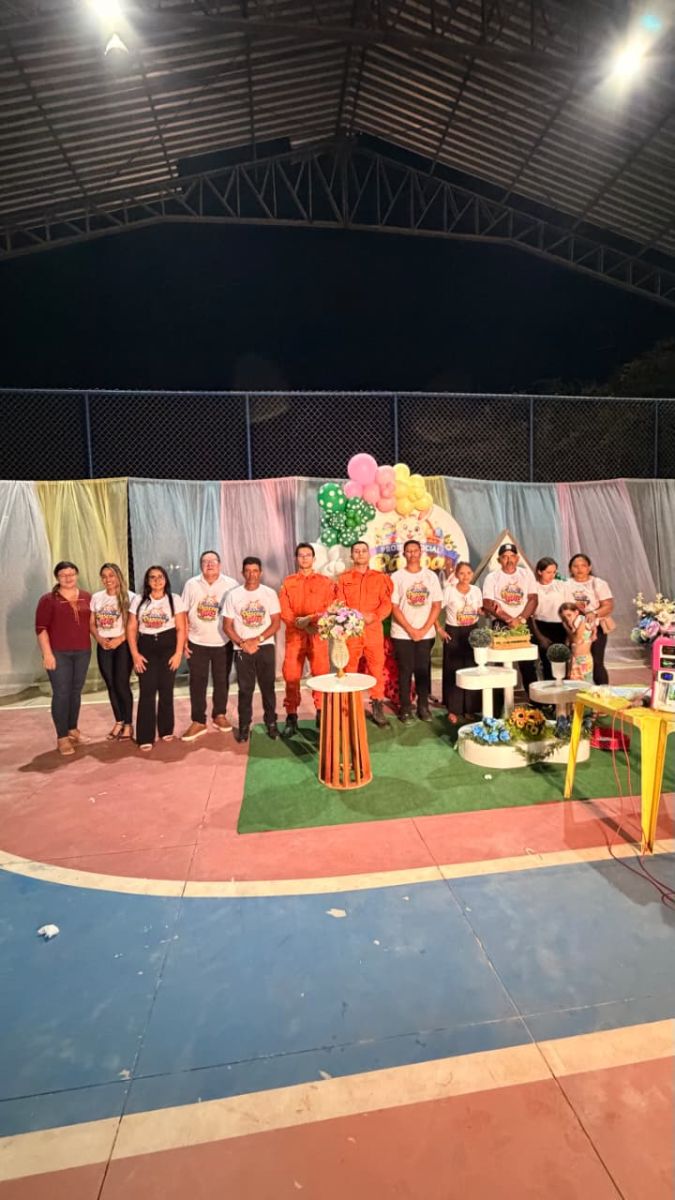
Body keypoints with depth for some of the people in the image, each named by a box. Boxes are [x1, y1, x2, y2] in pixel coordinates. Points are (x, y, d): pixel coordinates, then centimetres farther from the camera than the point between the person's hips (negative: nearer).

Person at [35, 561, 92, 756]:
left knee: (76, 692, 11)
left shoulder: (87, 597, 8)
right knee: (61, 693, -3)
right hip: (59, 653, -4)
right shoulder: (48, 599, -3)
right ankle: (62, 737, 5)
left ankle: (73, 729, 25)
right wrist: (47, 653, -13)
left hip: (83, 652, 4)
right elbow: (41, 628, -7)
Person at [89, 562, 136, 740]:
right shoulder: (96, 597, 7)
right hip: (104, 646, 5)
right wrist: (99, 639, -7)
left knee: (122, 684, -3)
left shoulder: (129, 597, -7)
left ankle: (128, 724, 11)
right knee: (111, 685, 10)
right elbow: (91, 624, 10)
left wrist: (119, 639, -17)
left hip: (123, 645, -5)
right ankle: (118, 722, 24)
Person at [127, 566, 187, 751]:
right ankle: (145, 737, 5)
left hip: (168, 646, 0)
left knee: (166, 690, 6)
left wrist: (178, 653, -9)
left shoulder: (175, 600, 1)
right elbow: (131, 628, 4)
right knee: (147, 692, -2)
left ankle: (166, 730, 23)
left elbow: (181, 628, -2)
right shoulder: (138, 600, 6)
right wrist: (135, 654, -4)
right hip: (146, 647, 1)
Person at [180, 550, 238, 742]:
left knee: (222, 681, 11)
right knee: (197, 683, 5)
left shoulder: (230, 584, -4)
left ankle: (219, 715, 29)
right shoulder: (191, 584, 0)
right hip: (197, 643, 1)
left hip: (223, 643, 0)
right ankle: (198, 722, 15)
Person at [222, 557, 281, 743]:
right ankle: (244, 726, 15)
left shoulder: (270, 593, 0)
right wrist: (242, 643, -12)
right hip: (242, 649, 0)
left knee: (268, 687, 6)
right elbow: (227, 626, 0)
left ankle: (271, 723, 19)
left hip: (265, 647, 0)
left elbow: (276, 623, -4)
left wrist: (257, 639, -14)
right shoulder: (233, 595, 0)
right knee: (245, 689, 5)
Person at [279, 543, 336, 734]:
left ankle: (321, 714, 14)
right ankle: (291, 717, 9)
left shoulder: (325, 581, 9)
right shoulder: (287, 582, 10)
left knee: (321, 674, 2)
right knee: (291, 676, 0)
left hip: (318, 635, 0)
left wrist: (313, 620, -15)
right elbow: (284, 610, 1)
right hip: (294, 635, 1)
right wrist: (298, 622, -15)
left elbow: (331, 607, 1)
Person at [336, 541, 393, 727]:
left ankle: (378, 707, 12)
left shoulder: (380, 577, 10)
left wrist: (373, 616, -15)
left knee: (376, 669, 2)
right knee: (349, 669, 4)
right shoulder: (344, 578, 9)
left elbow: (386, 603, 2)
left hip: (374, 629, 0)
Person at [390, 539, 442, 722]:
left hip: (426, 633, 2)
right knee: (405, 671, 3)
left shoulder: (431, 576, 5)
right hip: (402, 633, -2)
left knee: (423, 670, 7)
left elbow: (436, 605, 3)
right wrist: (410, 630, -11)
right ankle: (405, 708, 13)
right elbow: (394, 607, -5)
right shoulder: (397, 577, -1)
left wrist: (424, 629, -7)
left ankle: (423, 707, 18)